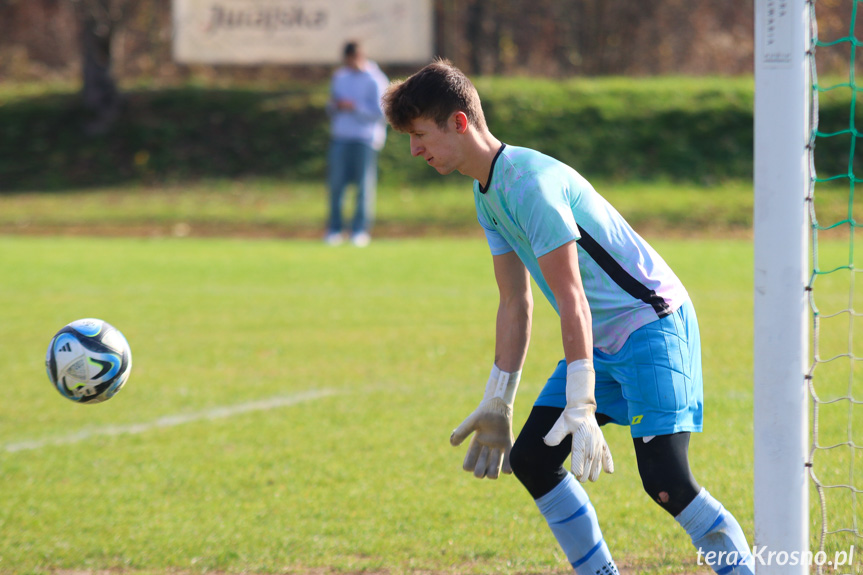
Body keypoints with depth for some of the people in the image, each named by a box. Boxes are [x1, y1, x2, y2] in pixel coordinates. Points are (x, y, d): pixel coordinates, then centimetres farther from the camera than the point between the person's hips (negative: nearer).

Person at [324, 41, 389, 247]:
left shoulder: (375, 80, -3)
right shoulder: (340, 77, 16)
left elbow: (379, 112, -9)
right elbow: (331, 108, 22)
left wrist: (354, 107, -16)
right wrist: (334, 105, -2)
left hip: (365, 138, -5)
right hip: (340, 137, 5)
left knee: (365, 185, -4)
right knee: (336, 183, 0)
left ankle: (360, 230, 1)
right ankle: (334, 229, 6)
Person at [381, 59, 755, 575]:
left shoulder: (529, 183, -22)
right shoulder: (488, 194, 9)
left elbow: (572, 300, -25)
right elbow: (515, 303, 15)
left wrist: (581, 408, -28)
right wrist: (496, 406, 16)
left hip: (652, 324, -10)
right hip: (603, 339, 10)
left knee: (665, 481, -21)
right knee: (530, 460, 5)